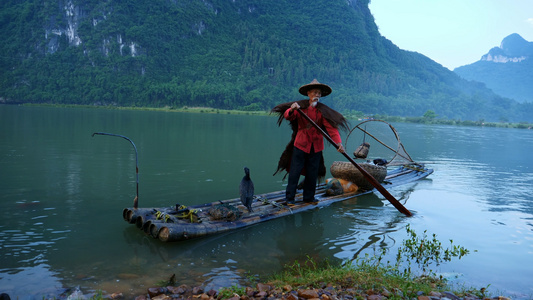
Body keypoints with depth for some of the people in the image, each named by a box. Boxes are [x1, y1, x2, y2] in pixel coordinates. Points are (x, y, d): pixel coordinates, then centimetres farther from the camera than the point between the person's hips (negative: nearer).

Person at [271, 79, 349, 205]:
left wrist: (338, 143, -24)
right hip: (300, 144, -2)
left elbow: (331, 127, -10)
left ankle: (309, 197, 25)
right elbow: (287, 116, -15)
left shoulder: (323, 111, 0)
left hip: (316, 146, 2)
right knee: (295, 172, -1)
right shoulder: (300, 106, -2)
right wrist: (291, 110, -38)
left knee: (312, 174, 10)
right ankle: (289, 198, 9)